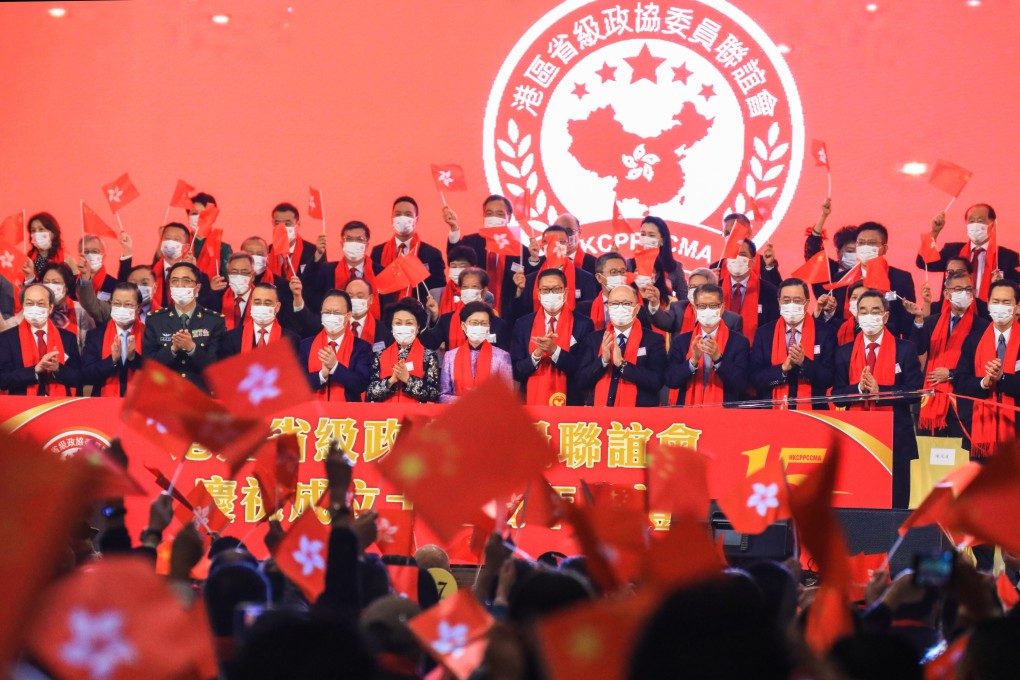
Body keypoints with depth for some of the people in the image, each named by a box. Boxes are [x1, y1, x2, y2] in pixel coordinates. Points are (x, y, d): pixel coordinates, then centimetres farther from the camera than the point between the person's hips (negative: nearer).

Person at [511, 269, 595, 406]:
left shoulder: (583, 324, -6)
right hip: (532, 401, 2)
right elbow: (516, 372, -2)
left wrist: (555, 351, -23)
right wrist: (537, 354, -19)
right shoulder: (523, 325, 1)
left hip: (569, 402, -2)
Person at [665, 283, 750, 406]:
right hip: (688, 410, 1)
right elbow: (670, 381, 0)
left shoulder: (739, 342, 3)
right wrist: (693, 360, -14)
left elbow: (741, 384, -5)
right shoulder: (680, 341, 9)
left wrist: (718, 358, -17)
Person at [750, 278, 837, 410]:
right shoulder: (764, 334, 10)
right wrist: (783, 368, -11)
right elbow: (755, 379, 4)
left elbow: (829, 379, 0)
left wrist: (803, 362, -15)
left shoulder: (825, 333, 6)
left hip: (812, 409, 0)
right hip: (774, 409, 1)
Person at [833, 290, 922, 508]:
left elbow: (914, 392, -4)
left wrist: (879, 391, -16)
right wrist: (858, 389, -14)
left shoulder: (905, 349, 5)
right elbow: (837, 394, 5)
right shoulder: (844, 352, 11)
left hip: (895, 439, -2)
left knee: (895, 504, -1)